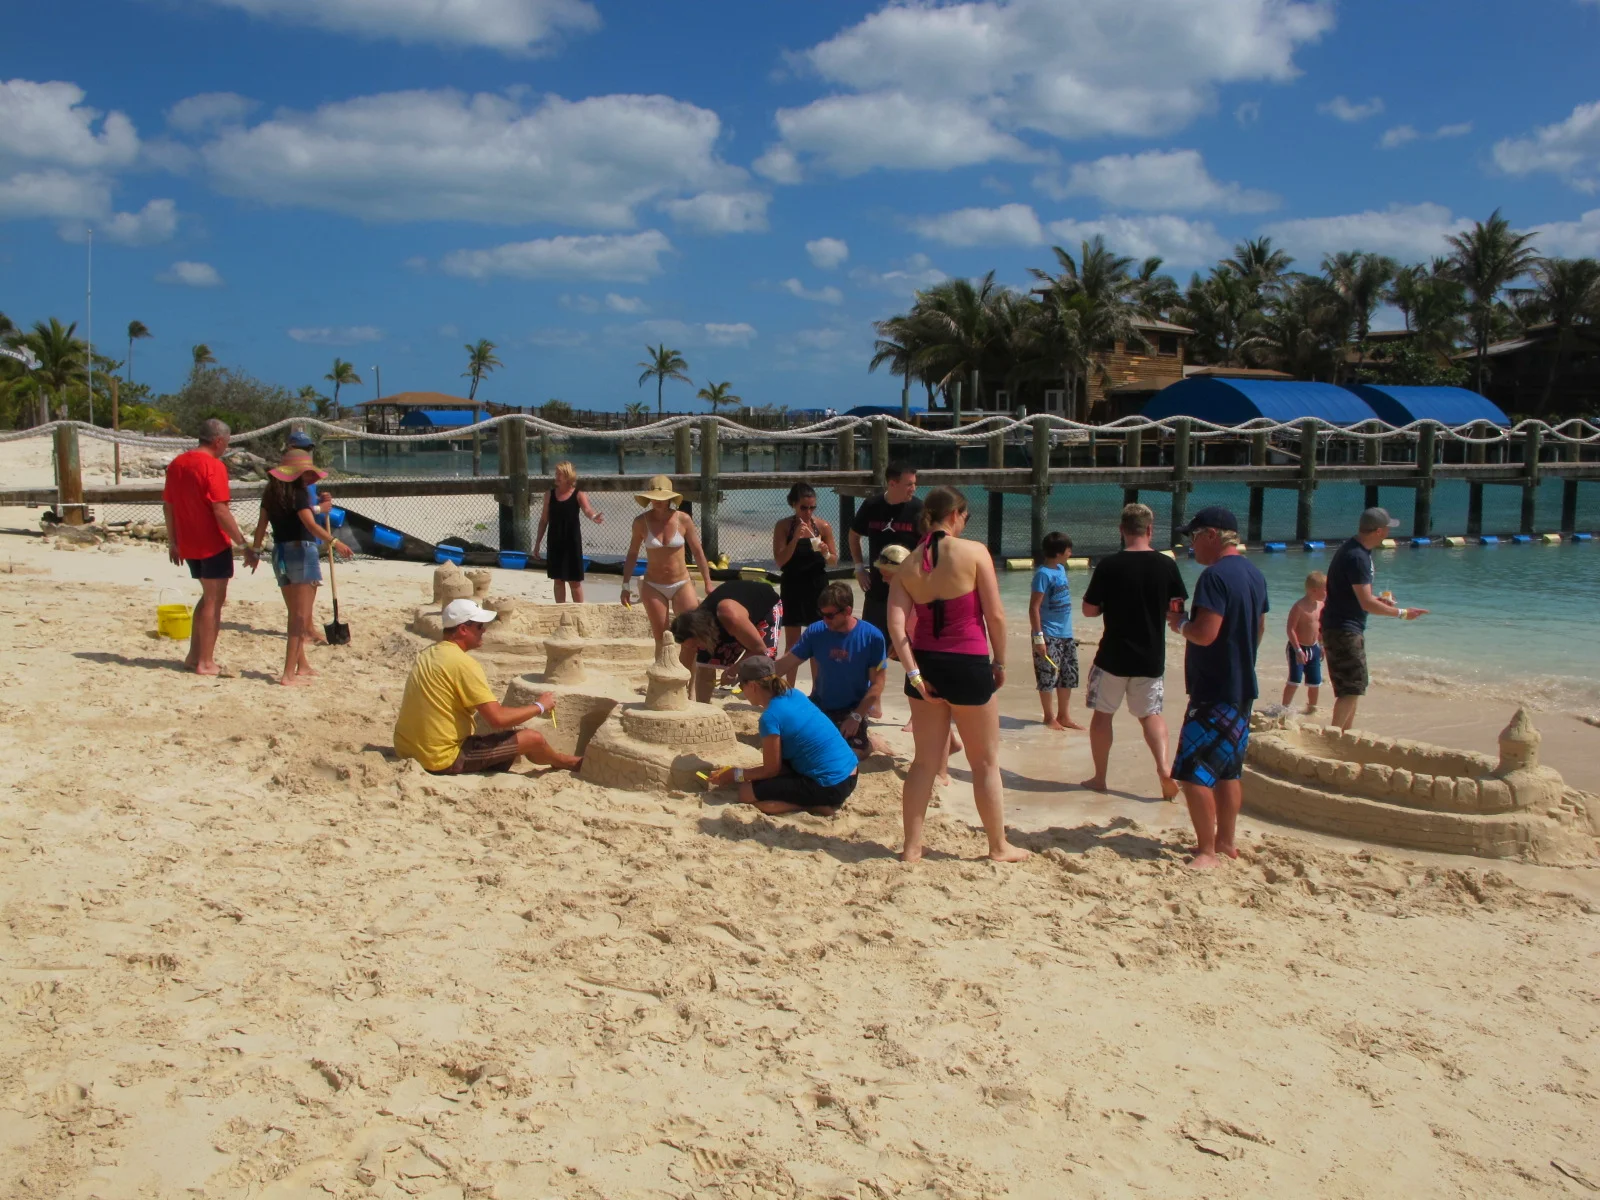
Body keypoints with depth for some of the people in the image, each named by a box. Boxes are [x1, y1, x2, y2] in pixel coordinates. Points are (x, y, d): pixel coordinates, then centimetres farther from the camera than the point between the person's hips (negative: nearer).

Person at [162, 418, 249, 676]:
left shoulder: (176, 464, 10)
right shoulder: (213, 466, -15)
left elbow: (168, 506, 14)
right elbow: (220, 511, -21)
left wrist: (173, 541, 20)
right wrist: (242, 543, -17)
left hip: (189, 545, 8)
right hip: (214, 544, -8)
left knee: (209, 596, 20)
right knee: (214, 600, 1)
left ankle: (194, 655, 20)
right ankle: (205, 663, 3)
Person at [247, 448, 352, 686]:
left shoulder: (271, 493, 9)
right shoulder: (298, 492, -11)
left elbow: (261, 525, 11)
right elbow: (310, 524, -22)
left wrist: (255, 551, 18)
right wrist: (334, 542, -27)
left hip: (279, 553, 7)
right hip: (302, 551, -7)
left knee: (295, 614, 17)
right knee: (302, 616, -5)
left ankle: (302, 665, 25)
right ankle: (289, 673, -10)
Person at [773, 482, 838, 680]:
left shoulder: (823, 527, -2)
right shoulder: (783, 527, -5)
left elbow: (834, 560, 3)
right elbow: (780, 561, -10)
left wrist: (825, 553, -19)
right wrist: (795, 538, -21)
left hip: (818, 586, 1)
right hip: (792, 587, -1)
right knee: (792, 642, 6)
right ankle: (789, 688, 14)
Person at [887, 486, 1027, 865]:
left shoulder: (909, 566, 2)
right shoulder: (974, 553, -9)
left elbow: (896, 624, -8)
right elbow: (995, 614, -9)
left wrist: (914, 673, -8)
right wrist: (1000, 662, 3)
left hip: (925, 663, 4)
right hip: (969, 665, -4)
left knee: (924, 761, 14)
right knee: (985, 762, 11)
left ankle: (912, 847, 17)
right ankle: (999, 847, 23)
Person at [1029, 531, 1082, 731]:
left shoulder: (1061, 569, 11)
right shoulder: (1043, 574, -14)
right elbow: (1034, 607, -17)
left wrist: (1068, 631, 19)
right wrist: (1038, 636, -20)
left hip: (1066, 634, 9)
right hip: (1049, 636, -9)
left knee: (1068, 677, 13)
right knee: (1048, 678, 0)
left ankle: (1064, 716, 22)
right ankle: (1049, 717, 12)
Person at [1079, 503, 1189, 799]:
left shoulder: (1108, 565, -12)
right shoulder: (1166, 565, -5)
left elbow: (1089, 610, -6)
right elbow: (1177, 607, 6)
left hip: (1113, 655, -2)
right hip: (1151, 657, 2)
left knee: (1102, 713, 13)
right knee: (1151, 713, 15)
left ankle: (1099, 777, 17)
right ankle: (1164, 766, -6)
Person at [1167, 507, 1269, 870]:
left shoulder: (1215, 575, -19)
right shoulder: (1254, 574, 11)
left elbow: (1205, 633, -27)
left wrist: (1179, 623, -8)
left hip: (1214, 692, -10)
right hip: (1241, 688, 10)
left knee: (1193, 772, -6)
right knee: (1228, 770, 17)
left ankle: (1207, 851, -3)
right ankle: (1225, 842, 24)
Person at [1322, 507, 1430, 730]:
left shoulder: (1358, 551, 11)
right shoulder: (1357, 557, -22)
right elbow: (1367, 604, -25)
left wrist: (1378, 600, 15)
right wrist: (1402, 613, -18)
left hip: (1350, 629, 11)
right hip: (1343, 630, -11)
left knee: (1355, 686, 17)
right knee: (1352, 688, -11)